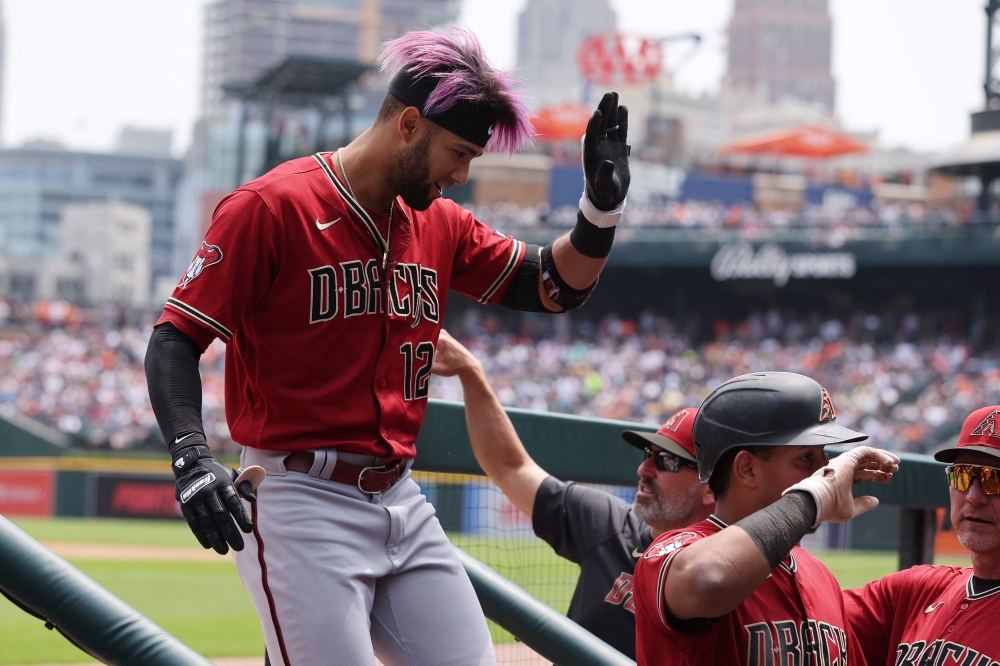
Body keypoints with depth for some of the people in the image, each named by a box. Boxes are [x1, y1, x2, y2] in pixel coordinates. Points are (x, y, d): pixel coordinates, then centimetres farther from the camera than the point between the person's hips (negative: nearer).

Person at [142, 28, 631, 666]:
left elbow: (555, 287, 17)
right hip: (302, 506, -7)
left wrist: (603, 202, 0)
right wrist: (192, 457, -26)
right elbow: (174, 341, -11)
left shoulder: (439, 223, 11)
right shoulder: (270, 207, -9)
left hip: (403, 505, 7)